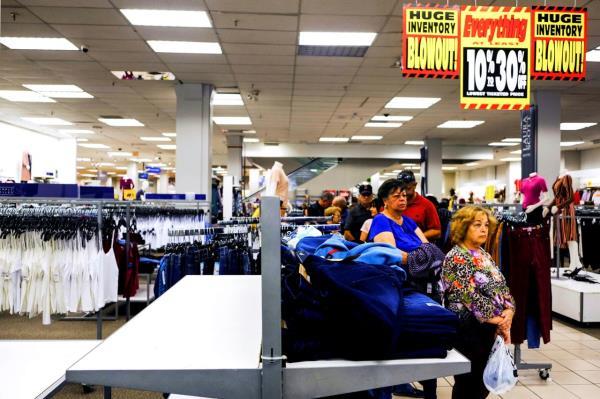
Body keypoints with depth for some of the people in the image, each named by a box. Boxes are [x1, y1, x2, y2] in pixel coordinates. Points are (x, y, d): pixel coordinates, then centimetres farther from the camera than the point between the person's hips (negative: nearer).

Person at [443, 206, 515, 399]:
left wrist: (508, 311, -8)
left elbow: (501, 286, 10)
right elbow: (471, 295, -20)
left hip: (489, 328, 8)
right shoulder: (456, 258, -14)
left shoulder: (484, 255, 13)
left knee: (484, 383, 16)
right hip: (469, 329, -8)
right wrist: (498, 320, -16)